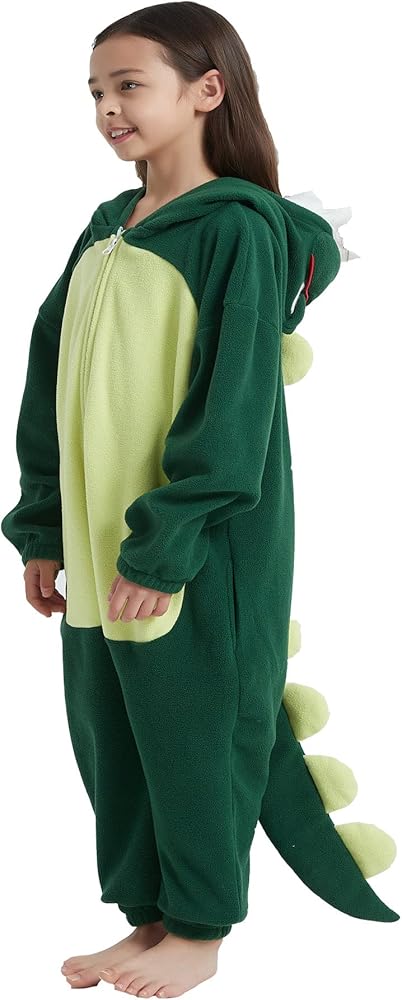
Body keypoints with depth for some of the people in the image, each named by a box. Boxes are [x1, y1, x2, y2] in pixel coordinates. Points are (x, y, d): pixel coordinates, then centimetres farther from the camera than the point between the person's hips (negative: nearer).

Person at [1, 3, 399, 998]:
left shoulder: (239, 228, -10)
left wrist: (167, 543, -19)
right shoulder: (104, 229, 13)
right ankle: (149, 917, 29)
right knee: (108, 733, 13)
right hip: (97, 544, 8)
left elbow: (233, 405, -16)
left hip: (194, 556, -8)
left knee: (193, 731, 4)